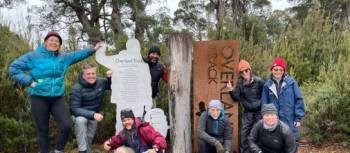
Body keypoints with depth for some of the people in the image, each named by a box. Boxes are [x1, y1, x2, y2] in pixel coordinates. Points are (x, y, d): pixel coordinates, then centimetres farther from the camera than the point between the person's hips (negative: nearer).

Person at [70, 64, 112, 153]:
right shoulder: (77, 88, -27)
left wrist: (110, 77, -16)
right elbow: (74, 109, -31)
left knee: (89, 138, 11)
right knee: (80, 120, -37)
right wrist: (92, 114, -43)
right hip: (79, 114, -5)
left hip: (94, 115, 5)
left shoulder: (101, 82, -12)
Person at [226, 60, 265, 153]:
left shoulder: (258, 81, -13)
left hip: (259, 112, -3)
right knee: (244, 135, 4)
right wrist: (231, 90, -18)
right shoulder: (239, 83, 0)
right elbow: (237, 98, -2)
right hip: (247, 113, 3)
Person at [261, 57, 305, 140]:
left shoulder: (291, 82, -4)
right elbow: (264, 104, 8)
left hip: (290, 122, -2)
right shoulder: (268, 85, 3)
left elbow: (299, 100, -3)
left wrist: (298, 118, -4)